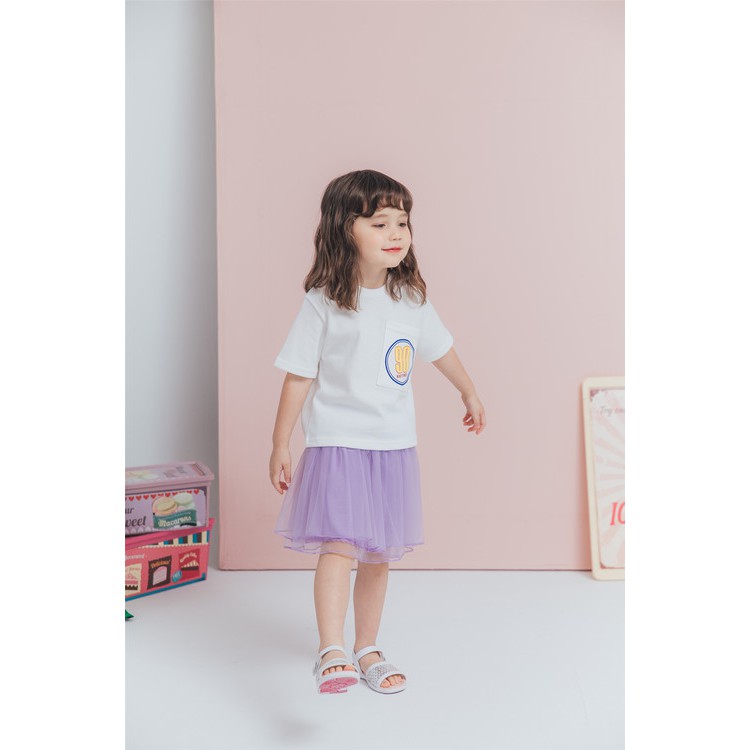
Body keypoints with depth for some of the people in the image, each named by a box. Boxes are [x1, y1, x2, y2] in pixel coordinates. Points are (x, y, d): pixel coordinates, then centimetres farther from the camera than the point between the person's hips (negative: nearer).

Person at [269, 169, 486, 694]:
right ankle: (332, 654, -11)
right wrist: (280, 445, -6)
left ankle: (367, 650, 29)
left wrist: (470, 394, 32)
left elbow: (441, 348, 20)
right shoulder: (324, 302, -11)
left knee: (378, 556, 13)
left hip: (395, 447, 5)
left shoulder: (412, 299, 2)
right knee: (338, 546, -16)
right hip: (336, 444, -4)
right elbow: (299, 377, -8)